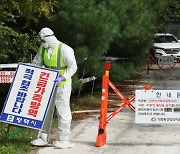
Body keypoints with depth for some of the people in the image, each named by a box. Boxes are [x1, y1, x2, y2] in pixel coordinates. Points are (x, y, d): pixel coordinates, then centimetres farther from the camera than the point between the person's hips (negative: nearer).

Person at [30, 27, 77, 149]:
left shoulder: (64, 49, -17)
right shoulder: (43, 49, 3)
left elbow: (73, 67, -17)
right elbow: (36, 63, 14)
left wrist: (63, 77, -29)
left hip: (62, 85, -7)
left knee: (63, 112, -3)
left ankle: (64, 140, 5)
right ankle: (43, 138, 19)